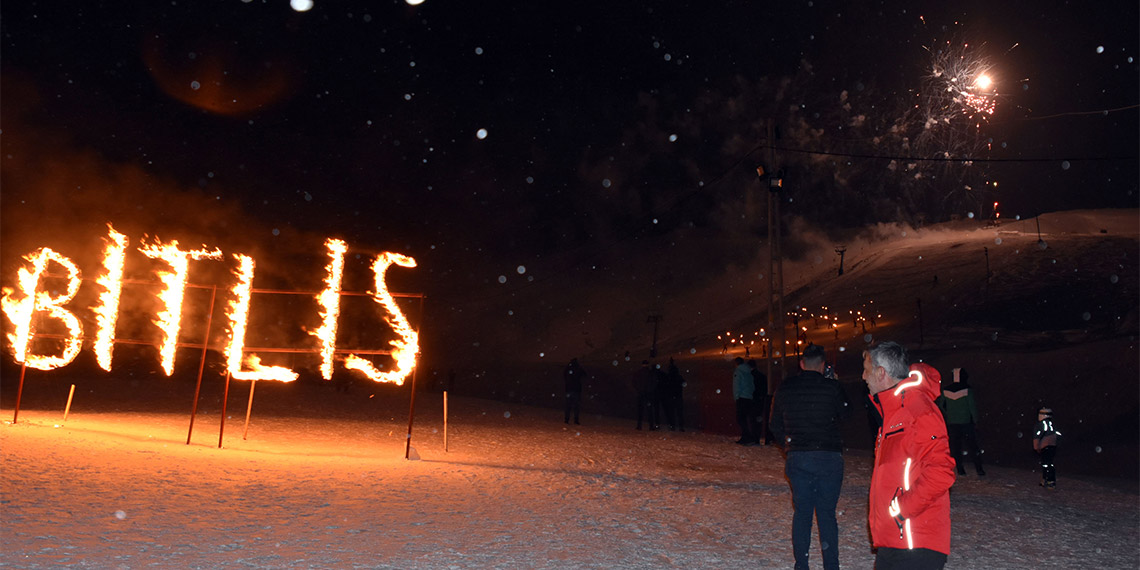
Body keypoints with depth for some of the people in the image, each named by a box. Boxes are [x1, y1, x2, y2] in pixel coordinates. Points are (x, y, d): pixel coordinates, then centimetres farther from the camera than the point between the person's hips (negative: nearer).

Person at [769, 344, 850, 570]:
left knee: (802, 511, 11)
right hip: (829, 458, -2)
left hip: (797, 458, 2)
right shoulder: (832, 387, -7)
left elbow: (774, 424, 11)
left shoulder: (785, 388, 2)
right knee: (827, 513, 7)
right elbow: (845, 412, 11)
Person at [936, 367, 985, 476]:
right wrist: (976, 421, 1)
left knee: (955, 447, 8)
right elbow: (972, 407, -8)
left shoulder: (946, 391, 1)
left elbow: (941, 406, 8)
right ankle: (979, 470, 6)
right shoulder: (967, 390, -11)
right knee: (974, 446, 6)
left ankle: (960, 469, 9)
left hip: (952, 423, 3)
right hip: (966, 422, -3)